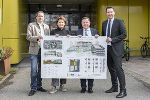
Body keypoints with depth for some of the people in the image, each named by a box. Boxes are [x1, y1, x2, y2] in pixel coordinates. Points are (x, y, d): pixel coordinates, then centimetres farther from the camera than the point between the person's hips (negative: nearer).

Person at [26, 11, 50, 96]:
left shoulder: (46, 27, 15)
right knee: (34, 69, -5)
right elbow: (28, 37, -5)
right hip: (34, 50, -4)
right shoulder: (31, 25, 3)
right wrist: (37, 37, -21)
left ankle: (39, 86, 21)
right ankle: (33, 88, 3)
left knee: (41, 69, 10)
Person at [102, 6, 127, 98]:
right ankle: (114, 87, 25)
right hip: (107, 48, 7)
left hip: (116, 49, -6)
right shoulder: (104, 23, 15)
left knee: (118, 68, -11)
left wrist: (112, 39, -16)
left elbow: (124, 34, -10)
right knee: (111, 68, 12)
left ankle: (123, 90, -6)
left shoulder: (119, 21, -4)